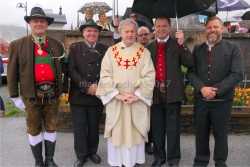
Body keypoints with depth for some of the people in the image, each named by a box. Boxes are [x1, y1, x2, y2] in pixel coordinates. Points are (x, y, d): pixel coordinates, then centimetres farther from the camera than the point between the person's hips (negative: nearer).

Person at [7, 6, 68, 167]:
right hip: (31, 94, -1)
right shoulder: (17, 45, -1)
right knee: (34, 130, 11)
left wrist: (65, 88, 5)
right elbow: (12, 72, 0)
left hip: (52, 93, 2)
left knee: (51, 127, 14)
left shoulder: (57, 44, 4)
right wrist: (15, 96, -2)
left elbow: (65, 68, 8)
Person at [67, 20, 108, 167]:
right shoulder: (74, 48, 1)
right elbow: (71, 70, -8)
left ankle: (92, 151, 33)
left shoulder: (105, 50, 4)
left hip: (98, 95, 1)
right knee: (80, 127, 7)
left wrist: (99, 87, -13)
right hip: (78, 95, -1)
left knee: (94, 126, 14)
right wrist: (87, 86, -17)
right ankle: (81, 155, 24)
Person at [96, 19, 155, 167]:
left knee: (136, 132, 8)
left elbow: (149, 77, -4)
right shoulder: (111, 51, 4)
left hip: (138, 101, 0)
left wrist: (138, 95, -14)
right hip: (115, 100, 1)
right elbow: (105, 76, -3)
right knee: (116, 132, 8)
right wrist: (117, 94, -13)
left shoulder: (144, 52, 3)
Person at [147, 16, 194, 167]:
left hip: (172, 92, -3)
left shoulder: (177, 45, 2)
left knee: (173, 127, 6)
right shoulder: (149, 47, 10)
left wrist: (182, 43, -19)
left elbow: (190, 63, -12)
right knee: (157, 127, 12)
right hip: (155, 92, 3)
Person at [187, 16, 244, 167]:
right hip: (200, 100, 3)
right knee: (201, 134, 13)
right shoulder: (198, 49, 7)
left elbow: (238, 74, -10)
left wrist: (216, 90, -17)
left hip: (222, 100, -2)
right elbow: (191, 72, 2)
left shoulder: (233, 47, -2)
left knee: (220, 135, 12)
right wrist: (202, 88, -15)